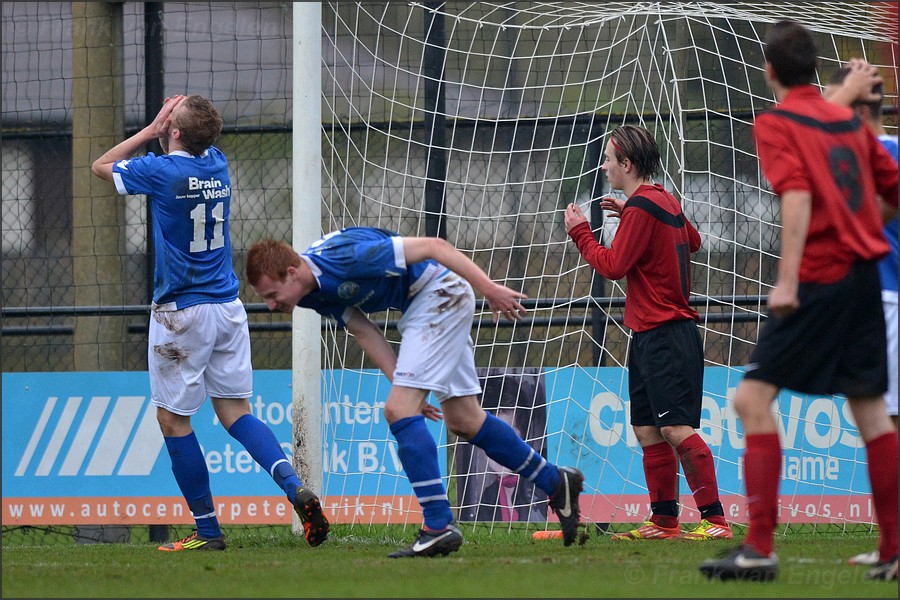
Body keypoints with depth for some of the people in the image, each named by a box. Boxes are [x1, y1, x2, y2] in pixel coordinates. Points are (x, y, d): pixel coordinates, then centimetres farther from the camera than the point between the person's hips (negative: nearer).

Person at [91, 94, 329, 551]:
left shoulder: (162, 170, -14)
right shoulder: (216, 164, 5)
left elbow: (102, 165, 5)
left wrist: (152, 130, 5)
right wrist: (162, 130, 11)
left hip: (182, 313, -7)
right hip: (227, 306, 7)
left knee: (173, 418, 3)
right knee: (235, 410, 8)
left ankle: (208, 530, 2)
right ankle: (296, 488, -13)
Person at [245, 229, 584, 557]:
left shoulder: (345, 257, -29)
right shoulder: (314, 291, -3)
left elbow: (432, 246, -26)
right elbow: (364, 332, 5)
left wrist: (490, 289, -26)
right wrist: (406, 387, -2)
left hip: (441, 292, -9)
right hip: (419, 305, 9)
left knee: (399, 410, -17)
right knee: (463, 421, 16)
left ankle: (439, 527, -18)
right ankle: (556, 482, 31)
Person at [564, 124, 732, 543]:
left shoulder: (641, 207, -14)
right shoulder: (664, 201, 14)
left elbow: (613, 265, -15)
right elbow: (692, 240, 31)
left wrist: (580, 232, 0)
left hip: (665, 336, -10)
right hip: (651, 336, 10)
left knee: (676, 428, -15)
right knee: (647, 430, 11)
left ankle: (714, 520, -19)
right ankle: (664, 521, 13)